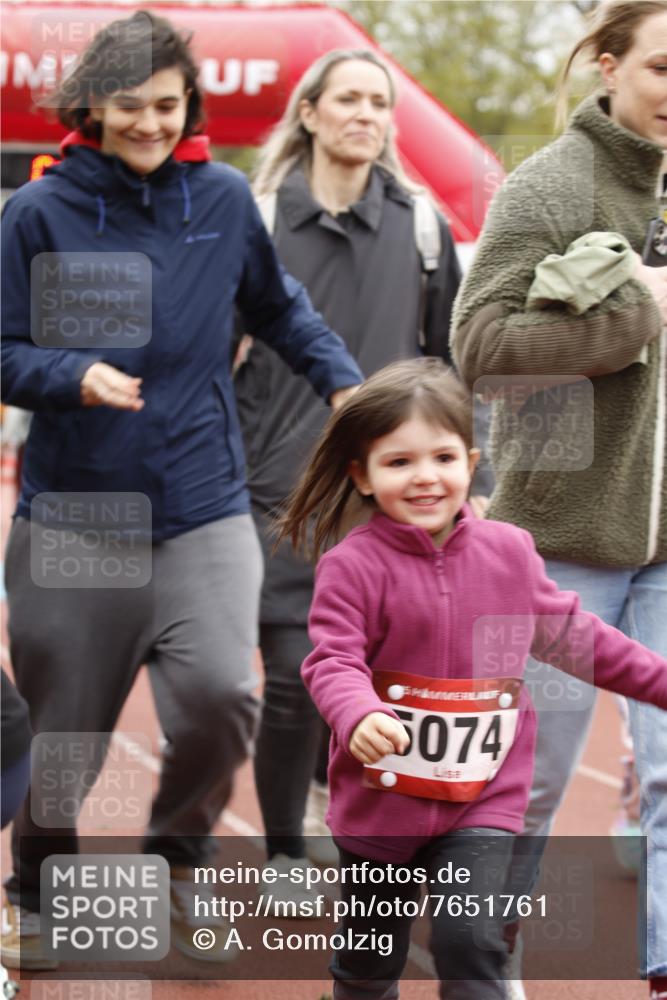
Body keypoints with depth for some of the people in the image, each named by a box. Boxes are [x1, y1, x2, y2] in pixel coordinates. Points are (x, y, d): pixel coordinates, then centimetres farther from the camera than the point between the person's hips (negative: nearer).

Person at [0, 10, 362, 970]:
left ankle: (177, 855, 13)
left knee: (218, 695, -19)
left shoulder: (224, 198, 3)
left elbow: (278, 306, 19)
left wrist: (345, 381, 6)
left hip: (204, 511, 1)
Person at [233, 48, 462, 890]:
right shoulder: (259, 220, 1)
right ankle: (285, 848, 10)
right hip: (285, 494, -2)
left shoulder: (421, 224, 7)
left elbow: (453, 356, 13)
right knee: (293, 679, -6)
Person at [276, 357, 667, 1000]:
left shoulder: (510, 551, 0)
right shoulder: (352, 566, -14)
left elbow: (568, 632, 14)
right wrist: (359, 716, -43)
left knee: (470, 945, -13)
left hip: (483, 799, 1)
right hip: (379, 800, -1)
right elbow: (332, 662, -21)